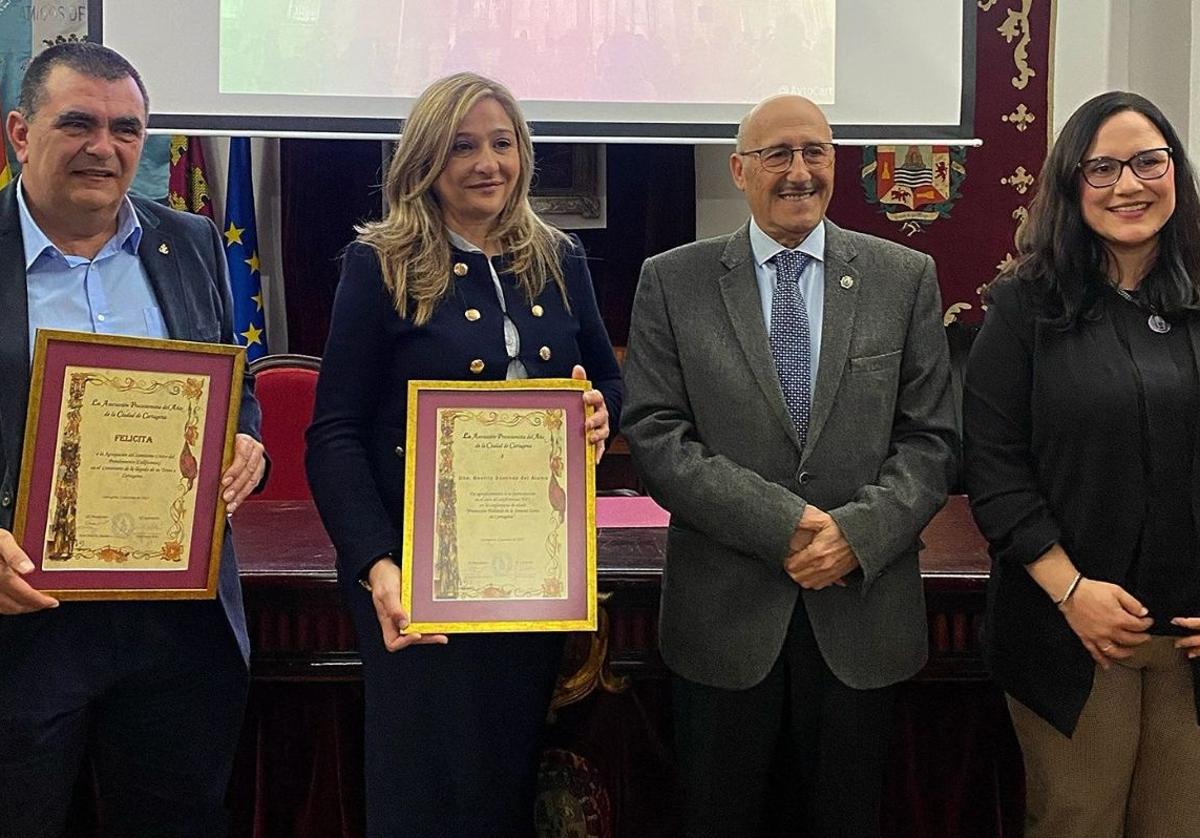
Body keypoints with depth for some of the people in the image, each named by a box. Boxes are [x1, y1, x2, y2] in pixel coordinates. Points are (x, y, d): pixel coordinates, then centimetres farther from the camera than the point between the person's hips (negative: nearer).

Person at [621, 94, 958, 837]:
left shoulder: (906, 279, 4)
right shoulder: (673, 282, 1)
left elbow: (933, 439, 2)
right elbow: (654, 437, -6)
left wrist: (859, 531, -15)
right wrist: (782, 524, -15)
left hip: (862, 614, 1)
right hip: (724, 613, -1)